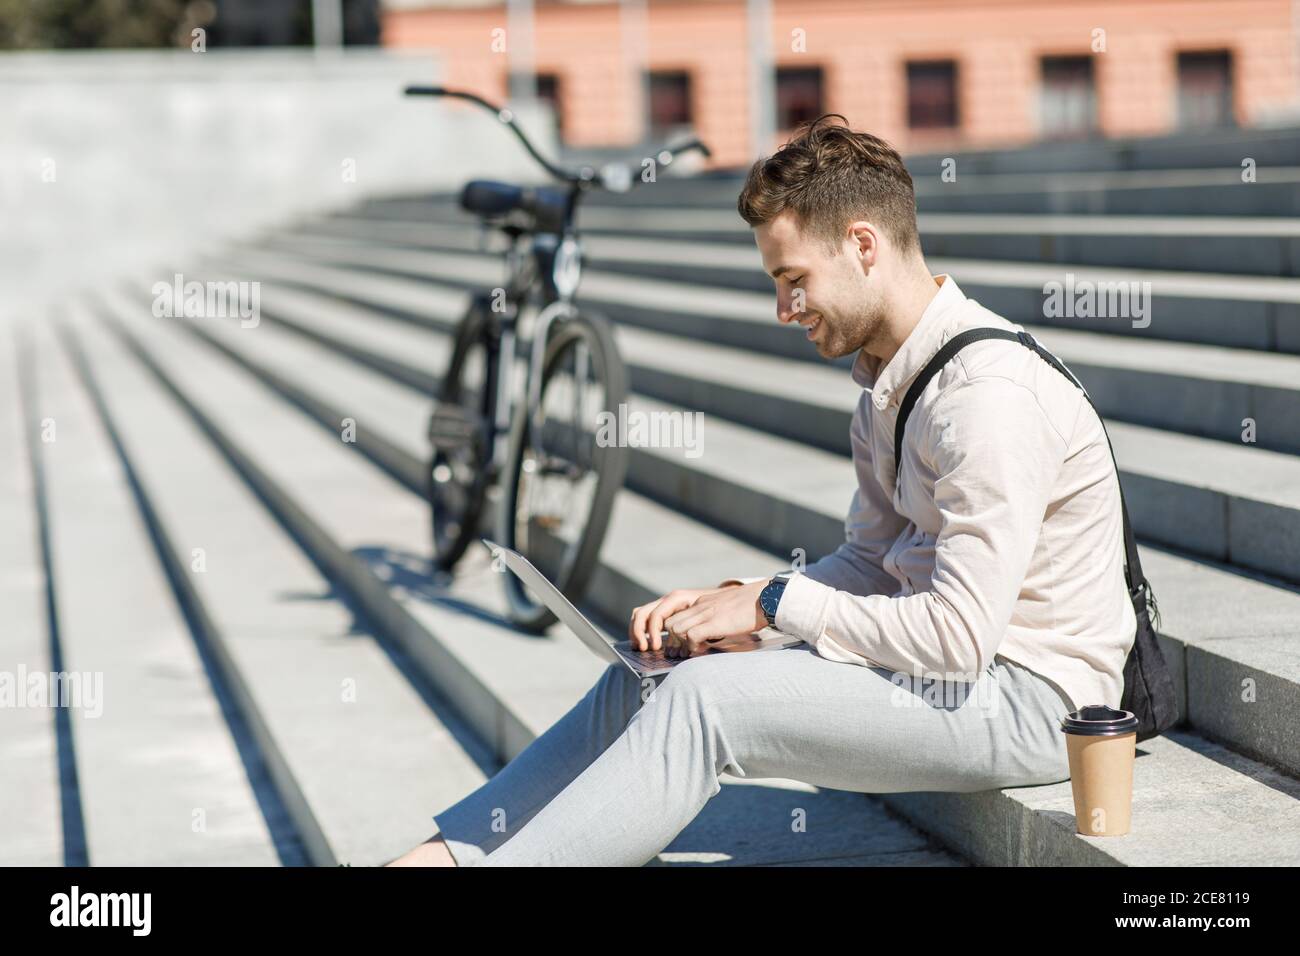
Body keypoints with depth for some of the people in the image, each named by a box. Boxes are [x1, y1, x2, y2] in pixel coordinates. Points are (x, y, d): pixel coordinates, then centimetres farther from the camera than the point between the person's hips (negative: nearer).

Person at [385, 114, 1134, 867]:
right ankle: (445, 852, 2)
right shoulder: (890, 380, 10)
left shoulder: (990, 394, -22)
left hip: (1028, 699, -9)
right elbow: (870, 562, 15)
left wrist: (776, 603, -15)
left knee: (705, 698, -22)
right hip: (964, 668, 10)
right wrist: (729, 602, -1)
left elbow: (960, 632, -25)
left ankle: (473, 858, -18)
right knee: (644, 681, 3)